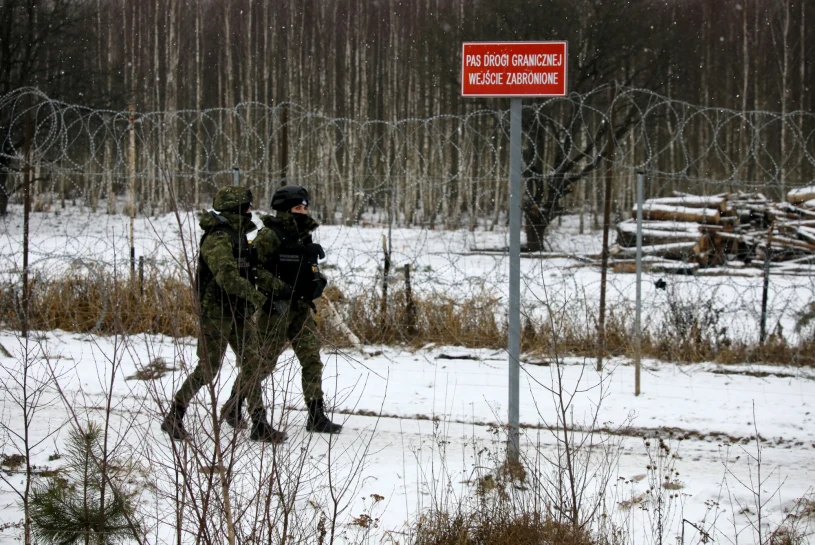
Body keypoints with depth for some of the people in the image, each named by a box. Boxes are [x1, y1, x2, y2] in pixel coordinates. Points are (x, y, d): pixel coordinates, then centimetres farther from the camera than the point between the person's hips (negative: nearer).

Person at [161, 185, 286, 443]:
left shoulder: (239, 236, 13)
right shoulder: (218, 239, -17)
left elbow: (248, 270, 23)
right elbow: (226, 276, -29)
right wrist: (254, 295, -25)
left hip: (239, 313, 9)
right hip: (216, 313, -9)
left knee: (252, 364, 4)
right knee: (208, 369, -4)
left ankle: (259, 425, 6)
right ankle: (174, 417, 9)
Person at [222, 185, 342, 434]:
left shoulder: (304, 236, 13)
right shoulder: (269, 236, -11)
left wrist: (318, 281, 4)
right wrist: (278, 288, -23)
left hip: (301, 308, 7)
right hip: (276, 308, -7)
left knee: (312, 360, 1)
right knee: (264, 362, -1)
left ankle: (317, 416, 3)